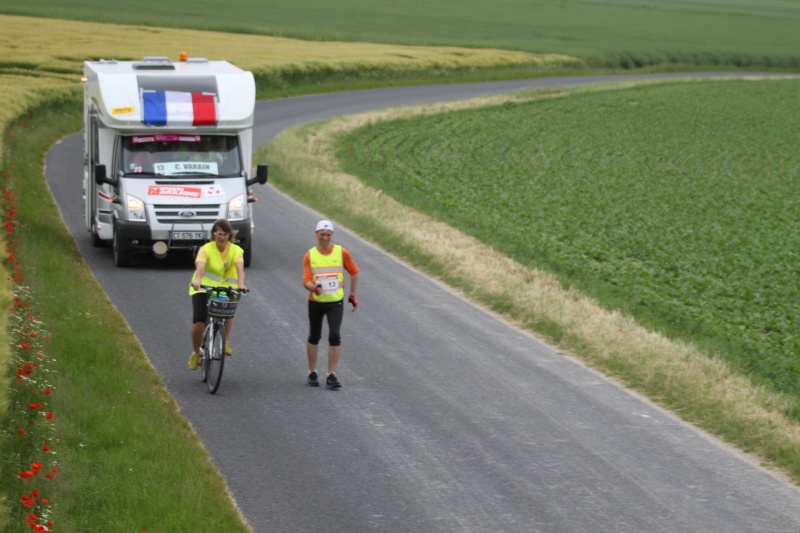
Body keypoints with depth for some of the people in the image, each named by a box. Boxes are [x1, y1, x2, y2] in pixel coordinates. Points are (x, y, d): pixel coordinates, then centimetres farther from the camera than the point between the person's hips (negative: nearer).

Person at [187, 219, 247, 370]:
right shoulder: (206, 249, -13)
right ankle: (195, 353, 12)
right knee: (198, 323, -14)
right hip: (204, 287, -1)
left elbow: (239, 267, -25)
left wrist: (241, 284, -45)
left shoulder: (235, 250, -7)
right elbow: (200, 265, -32)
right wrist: (197, 280, -54)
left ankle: (226, 342, -13)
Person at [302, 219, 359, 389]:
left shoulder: (342, 253, -4)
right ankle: (312, 373, 28)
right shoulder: (309, 256, -4)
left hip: (336, 302, -1)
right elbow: (306, 281, -10)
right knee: (314, 337, 13)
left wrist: (352, 295, 13)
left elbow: (354, 272, 10)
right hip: (315, 302, 1)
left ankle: (331, 376, -6)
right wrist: (314, 288, -32)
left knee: (335, 337, -12)